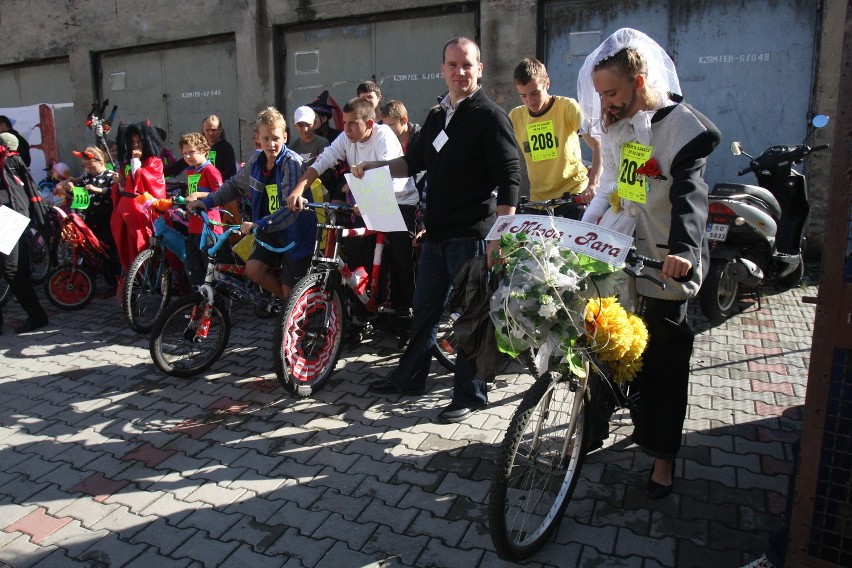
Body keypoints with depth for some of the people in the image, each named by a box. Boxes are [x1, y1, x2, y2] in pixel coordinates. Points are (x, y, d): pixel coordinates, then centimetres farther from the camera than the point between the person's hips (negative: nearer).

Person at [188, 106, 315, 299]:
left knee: (289, 290, -4)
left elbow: (291, 208, -31)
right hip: (271, 230, 6)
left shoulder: (292, 162, -22)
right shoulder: (256, 159, -1)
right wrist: (207, 201, 5)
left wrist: (260, 224, -41)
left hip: (294, 231, -6)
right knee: (253, 269, -9)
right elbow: (235, 185, 15)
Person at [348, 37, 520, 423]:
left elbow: (509, 180, -14)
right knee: (425, 307, 17)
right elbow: (414, 162, 23)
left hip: (472, 235, -8)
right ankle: (409, 378, 34)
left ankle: (471, 395, 18)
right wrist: (371, 168, 8)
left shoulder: (490, 116, -9)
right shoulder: (437, 116, 14)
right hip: (437, 232, 8)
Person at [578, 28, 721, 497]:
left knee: (664, 361, 5)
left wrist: (684, 249, -44)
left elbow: (689, 195, -27)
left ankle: (663, 454, 20)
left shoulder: (684, 126, -14)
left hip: (665, 265, -6)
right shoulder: (617, 124, 9)